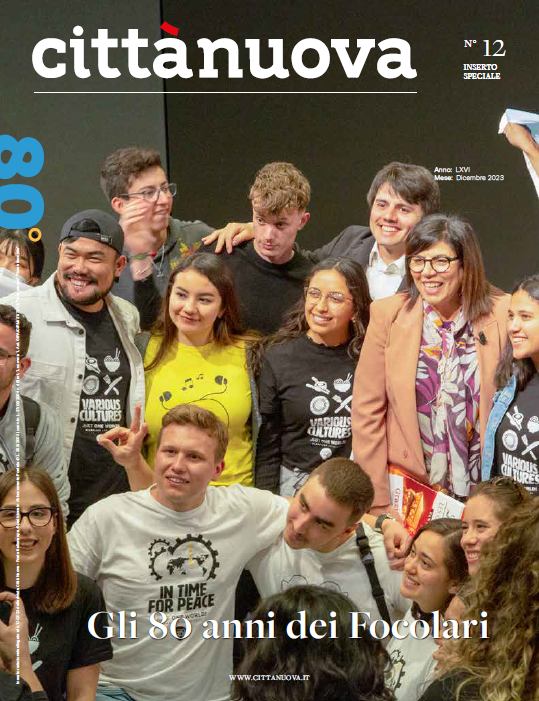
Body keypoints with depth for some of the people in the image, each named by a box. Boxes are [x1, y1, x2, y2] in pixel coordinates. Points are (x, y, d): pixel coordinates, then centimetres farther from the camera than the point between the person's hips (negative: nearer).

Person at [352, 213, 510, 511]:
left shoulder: (502, 314, -6)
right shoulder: (387, 314, -4)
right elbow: (367, 411, -2)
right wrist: (376, 499, -4)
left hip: (484, 492, 0)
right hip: (408, 484, 0)